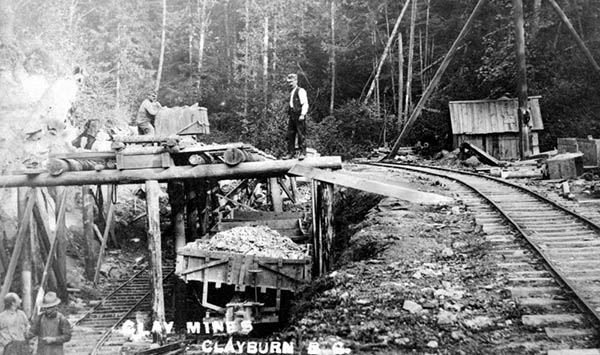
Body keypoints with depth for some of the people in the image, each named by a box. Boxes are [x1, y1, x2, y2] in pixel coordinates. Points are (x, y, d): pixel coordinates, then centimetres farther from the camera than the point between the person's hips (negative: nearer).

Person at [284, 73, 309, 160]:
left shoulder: (301, 91, -4)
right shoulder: (291, 93, 20)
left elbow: (305, 104, -11)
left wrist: (302, 114, -19)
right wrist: (288, 116, 19)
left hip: (299, 116, -8)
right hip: (292, 116, 8)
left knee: (301, 135, -6)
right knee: (290, 135, 5)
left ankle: (303, 153, -3)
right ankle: (290, 153, 9)